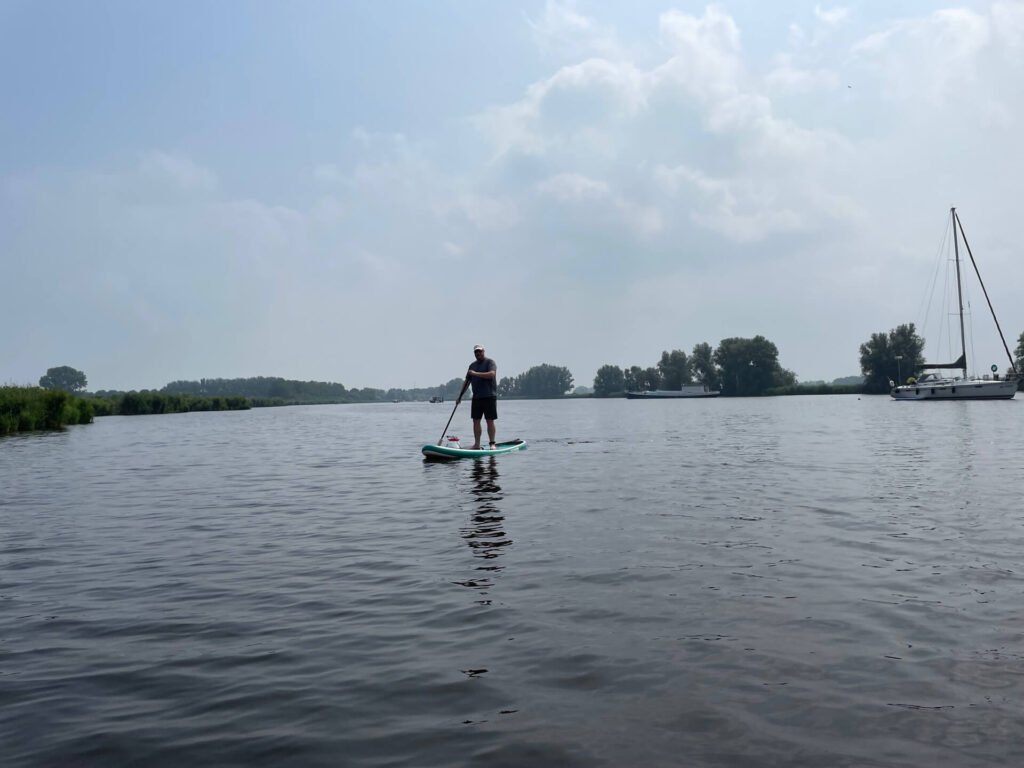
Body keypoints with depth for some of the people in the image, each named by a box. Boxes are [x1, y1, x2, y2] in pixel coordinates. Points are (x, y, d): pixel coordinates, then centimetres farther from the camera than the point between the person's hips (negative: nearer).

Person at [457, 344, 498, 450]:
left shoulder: (490, 362, -1)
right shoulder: (472, 365, 18)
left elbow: (492, 374, -20)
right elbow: (467, 381, 19)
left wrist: (476, 374, -20)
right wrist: (460, 396, 13)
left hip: (489, 396, -6)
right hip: (476, 397, 6)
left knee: (490, 421, -4)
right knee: (476, 420, 4)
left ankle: (492, 443, 0)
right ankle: (477, 444, 9)